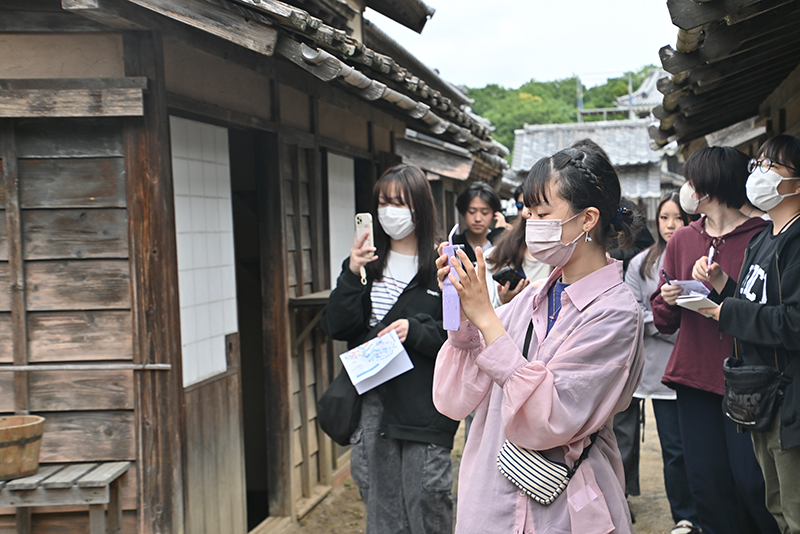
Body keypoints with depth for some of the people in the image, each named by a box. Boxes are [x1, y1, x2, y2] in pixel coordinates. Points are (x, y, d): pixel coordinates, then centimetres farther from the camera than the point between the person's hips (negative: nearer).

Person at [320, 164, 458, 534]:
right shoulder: (369, 262, 11)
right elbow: (336, 328, 2)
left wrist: (415, 331, -18)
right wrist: (351, 275, -9)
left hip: (424, 405, -4)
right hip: (372, 403, 4)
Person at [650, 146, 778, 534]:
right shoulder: (682, 240, 12)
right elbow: (664, 320, 17)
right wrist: (667, 300, -5)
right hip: (694, 377, 5)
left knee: (751, 481, -6)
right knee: (707, 483, 7)